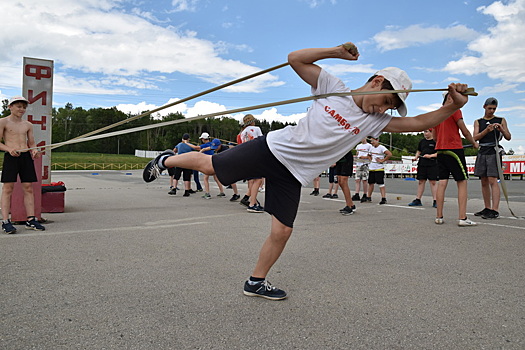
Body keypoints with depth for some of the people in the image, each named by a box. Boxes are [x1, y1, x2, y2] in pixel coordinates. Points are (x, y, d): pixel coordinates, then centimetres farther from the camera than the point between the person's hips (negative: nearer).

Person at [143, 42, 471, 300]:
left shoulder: (374, 121, 1)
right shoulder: (334, 87, -6)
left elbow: (417, 123, -4)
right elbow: (295, 58, -7)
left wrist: (454, 105, -18)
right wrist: (336, 51, -15)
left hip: (293, 175, 3)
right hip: (273, 148, -3)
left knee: (282, 233, -1)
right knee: (208, 164, -4)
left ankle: (256, 283, 22)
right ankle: (166, 160, 28)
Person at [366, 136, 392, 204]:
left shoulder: (381, 147, -11)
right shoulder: (371, 148, 12)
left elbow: (390, 154, -22)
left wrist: (382, 160, -17)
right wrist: (370, 160, 12)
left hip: (379, 168, -7)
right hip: (371, 168, 7)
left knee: (381, 183, -9)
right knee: (371, 183, 13)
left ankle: (384, 198, -7)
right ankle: (369, 198, 23)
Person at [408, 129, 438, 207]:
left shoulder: (435, 141, -2)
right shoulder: (422, 141, 15)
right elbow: (419, 151, 23)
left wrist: (430, 155, -17)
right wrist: (416, 157, 5)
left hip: (432, 165, -5)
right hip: (422, 164, 5)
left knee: (433, 182, -4)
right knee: (421, 181, 7)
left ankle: (435, 201, -1)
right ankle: (417, 200, 12)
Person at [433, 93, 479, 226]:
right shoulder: (454, 110, -5)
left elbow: (434, 136, 20)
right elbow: (465, 131, -3)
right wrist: (474, 143, 12)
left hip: (440, 150, 7)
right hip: (454, 149, -6)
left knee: (442, 183, 5)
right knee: (462, 182, -3)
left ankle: (439, 216, 5)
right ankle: (462, 218, -7)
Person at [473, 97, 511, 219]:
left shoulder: (501, 120, 9)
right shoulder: (478, 122, 14)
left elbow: (508, 137, 7)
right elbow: (475, 137, 1)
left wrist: (501, 129, -12)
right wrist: (487, 130, -14)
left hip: (494, 152, -3)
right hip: (482, 153, 4)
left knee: (493, 180, -13)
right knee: (484, 182, 5)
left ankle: (495, 210, -15)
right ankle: (487, 208, 12)